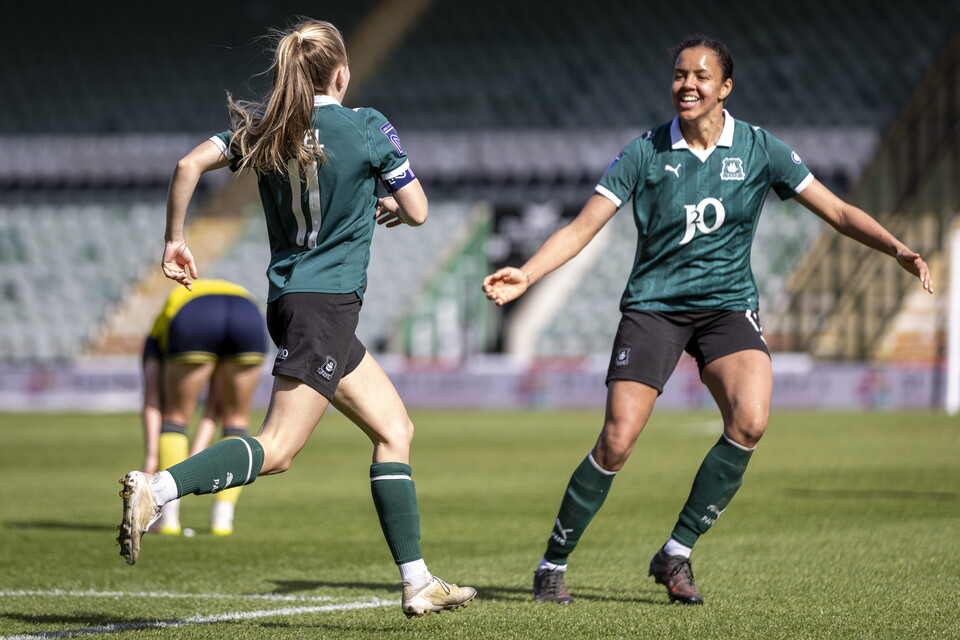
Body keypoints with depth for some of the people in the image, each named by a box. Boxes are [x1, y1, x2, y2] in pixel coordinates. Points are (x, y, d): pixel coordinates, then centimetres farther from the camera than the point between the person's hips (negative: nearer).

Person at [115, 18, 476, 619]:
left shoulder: (265, 126, 7)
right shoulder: (367, 128, -6)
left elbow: (189, 165, -3)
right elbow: (417, 210, 0)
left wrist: (174, 240, 7)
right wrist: (385, 210, 22)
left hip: (291, 295, 8)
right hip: (325, 305, -8)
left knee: (396, 429, 14)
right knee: (277, 449, -13)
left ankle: (417, 582, 13)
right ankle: (157, 487, -30)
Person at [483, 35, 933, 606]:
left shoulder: (759, 150, -1)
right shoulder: (645, 152, -3)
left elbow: (838, 212, 3)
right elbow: (583, 226, -3)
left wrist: (898, 249, -12)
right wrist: (526, 274, -18)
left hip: (728, 305, 1)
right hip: (653, 306, -1)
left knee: (750, 422, -25)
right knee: (616, 444, -14)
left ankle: (677, 553, -9)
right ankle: (553, 564, 6)